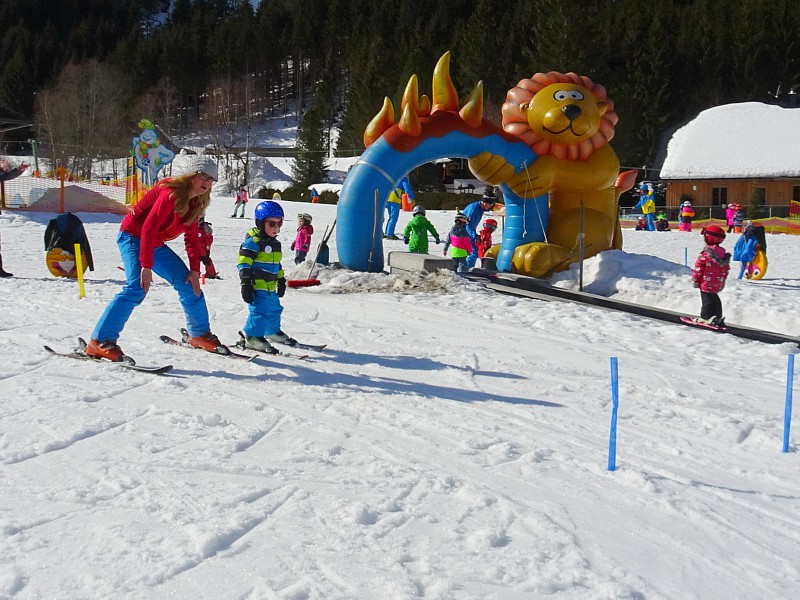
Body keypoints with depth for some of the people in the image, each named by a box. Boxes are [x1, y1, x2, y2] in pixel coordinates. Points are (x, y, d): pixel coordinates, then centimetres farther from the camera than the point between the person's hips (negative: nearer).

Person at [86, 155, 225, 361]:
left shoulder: (195, 202, 3)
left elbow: (192, 237, 8)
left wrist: (195, 270, -2)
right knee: (137, 288, -27)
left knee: (189, 284, 6)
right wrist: (146, 266, -33)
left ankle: (199, 335, 23)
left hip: (155, 244, 9)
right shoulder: (171, 193, -24)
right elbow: (149, 228, -29)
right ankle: (101, 341, -28)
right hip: (133, 237, -9)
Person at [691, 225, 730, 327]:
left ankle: (706, 318, -1)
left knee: (706, 299, 0)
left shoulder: (706, 253, -18)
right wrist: (723, 279, 23)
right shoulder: (722, 252, 6)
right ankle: (718, 318, 20)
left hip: (707, 282, -7)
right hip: (718, 283, 7)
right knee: (715, 299, 18)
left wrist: (695, 279, -6)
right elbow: (726, 268, 13)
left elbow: (699, 267, -16)